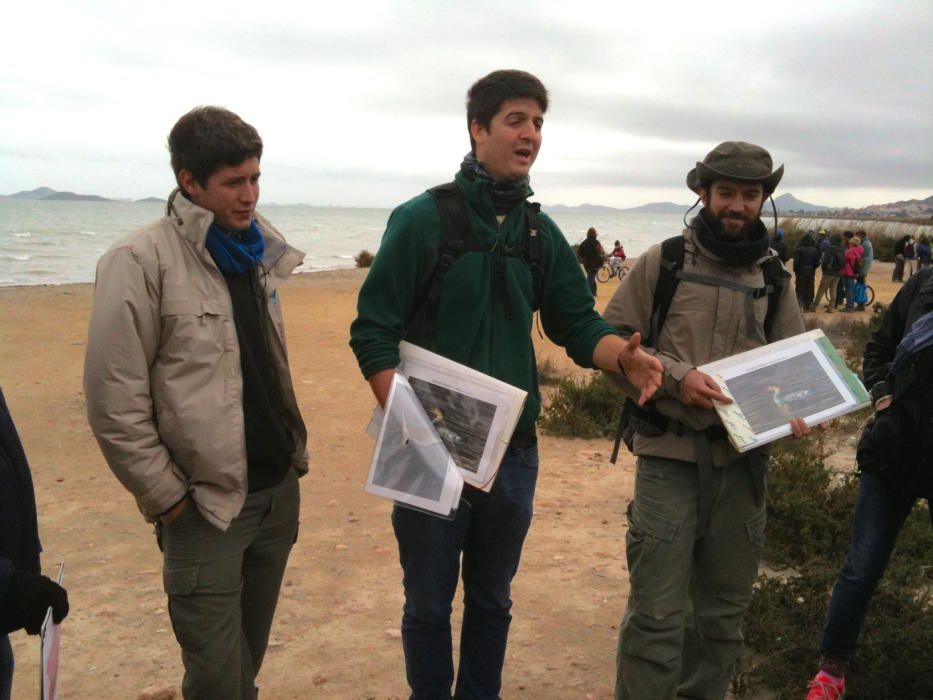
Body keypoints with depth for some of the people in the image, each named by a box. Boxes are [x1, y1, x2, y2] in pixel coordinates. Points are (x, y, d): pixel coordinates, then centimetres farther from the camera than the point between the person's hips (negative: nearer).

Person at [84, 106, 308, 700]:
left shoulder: (255, 253, 8)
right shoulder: (141, 261, -14)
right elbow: (114, 404, -15)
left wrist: (295, 452, 11)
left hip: (278, 493, 6)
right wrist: (167, 497, -12)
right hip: (205, 508, -6)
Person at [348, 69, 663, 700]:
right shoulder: (424, 218, -10)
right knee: (429, 605, 14)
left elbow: (577, 322, 5)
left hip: (514, 450, 5)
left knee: (492, 600, 21)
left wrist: (625, 356, -17)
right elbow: (372, 332, -12)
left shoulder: (540, 231, 5)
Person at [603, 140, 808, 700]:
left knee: (725, 608, 16)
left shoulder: (774, 277, 10)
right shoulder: (663, 262, -1)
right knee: (657, 613, -3)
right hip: (670, 452, -4)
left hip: (744, 459, 4)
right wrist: (676, 376, -16)